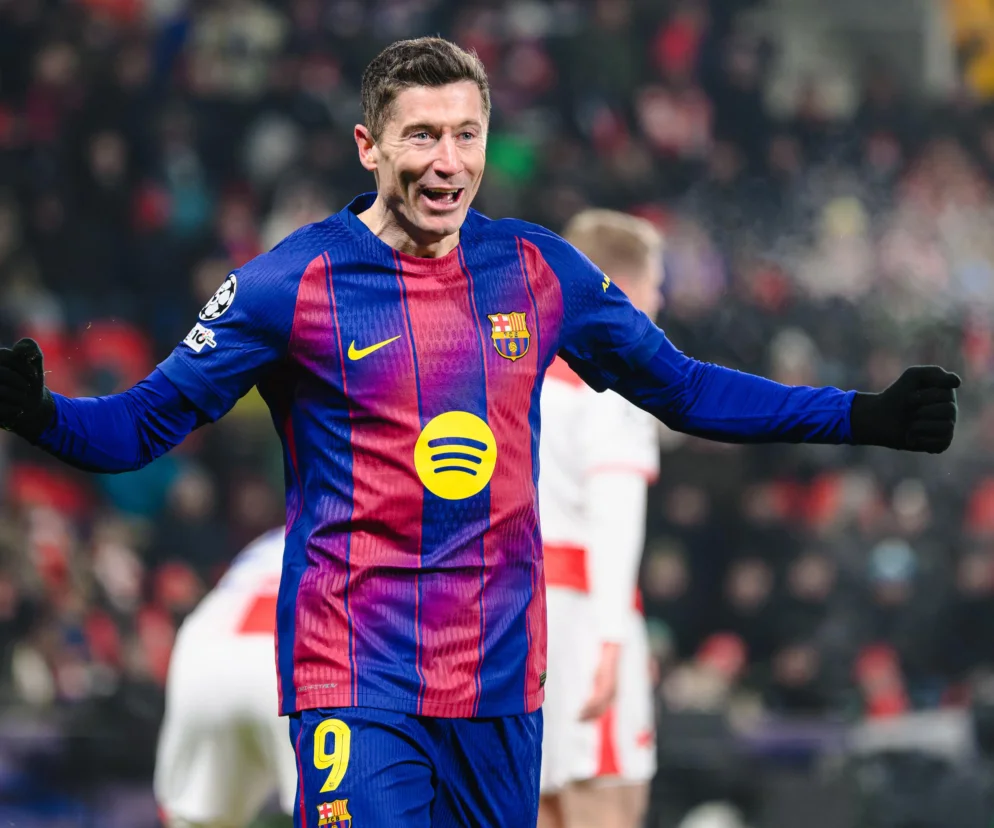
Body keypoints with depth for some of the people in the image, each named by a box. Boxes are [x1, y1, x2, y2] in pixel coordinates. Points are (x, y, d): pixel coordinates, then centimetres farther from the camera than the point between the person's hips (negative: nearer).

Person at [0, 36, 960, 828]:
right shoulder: (295, 282, -5)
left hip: (503, 680, 4)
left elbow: (682, 389, 19)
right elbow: (143, 422, -4)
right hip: (358, 679, -4)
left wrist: (868, 416, 15)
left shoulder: (539, 271, 8)